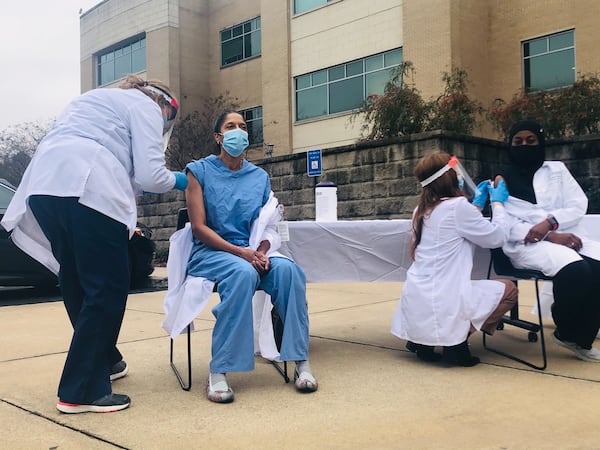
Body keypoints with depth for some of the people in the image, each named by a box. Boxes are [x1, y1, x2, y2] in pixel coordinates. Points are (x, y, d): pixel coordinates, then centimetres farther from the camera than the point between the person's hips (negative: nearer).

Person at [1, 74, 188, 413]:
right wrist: (176, 181, 20)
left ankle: (104, 361, 33)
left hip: (44, 187, 9)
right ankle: (82, 391, 2)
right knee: (107, 291, 0)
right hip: (88, 191, -8)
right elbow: (149, 176, 1)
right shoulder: (144, 106, 12)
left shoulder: (94, 99, 37)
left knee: (78, 285, 18)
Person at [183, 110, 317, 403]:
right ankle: (218, 371, -30)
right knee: (243, 273, -37)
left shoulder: (260, 177, 13)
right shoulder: (200, 171, 2)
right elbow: (199, 227, -6)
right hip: (210, 252, -3)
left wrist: (261, 253, -14)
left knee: (288, 269, -28)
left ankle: (301, 361, -22)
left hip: (252, 252, 4)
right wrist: (241, 252, -19)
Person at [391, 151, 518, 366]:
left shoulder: (421, 210, 13)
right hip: (441, 304, -8)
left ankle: (425, 340, 16)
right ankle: (457, 342, 2)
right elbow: (498, 237, -1)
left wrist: (478, 203, 27)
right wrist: (498, 203, 13)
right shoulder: (457, 205, -11)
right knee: (508, 289, 12)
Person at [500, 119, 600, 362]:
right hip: (528, 243, -4)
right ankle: (566, 332, -5)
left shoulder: (557, 169, 19)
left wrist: (549, 222, -14)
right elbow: (506, 224, -3)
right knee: (576, 270, -33)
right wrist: (551, 237, -16)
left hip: (567, 236, 4)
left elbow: (579, 204, 7)